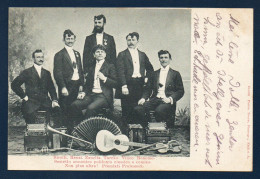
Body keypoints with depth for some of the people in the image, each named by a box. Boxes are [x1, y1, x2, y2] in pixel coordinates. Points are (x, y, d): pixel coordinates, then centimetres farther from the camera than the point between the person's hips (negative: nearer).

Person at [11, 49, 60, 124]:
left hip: (45, 101, 3)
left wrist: (54, 100, -3)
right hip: (31, 101, -3)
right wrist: (24, 96, -4)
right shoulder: (27, 72, 8)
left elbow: (51, 88, 13)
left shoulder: (47, 73, 21)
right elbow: (14, 85, 1)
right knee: (30, 114, -34)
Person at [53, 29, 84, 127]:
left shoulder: (77, 53, 17)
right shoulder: (59, 55, -4)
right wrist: (63, 87, -16)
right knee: (65, 111, -4)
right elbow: (57, 73, -9)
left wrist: (81, 84, 9)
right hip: (66, 86, -6)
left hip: (76, 85, 6)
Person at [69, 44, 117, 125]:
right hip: (91, 95, 5)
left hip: (103, 96, -5)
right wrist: (84, 92, 5)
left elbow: (115, 84, 2)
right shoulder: (91, 68, 22)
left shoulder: (110, 66, 8)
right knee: (74, 105, -21)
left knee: (90, 108, -33)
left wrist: (104, 78, -12)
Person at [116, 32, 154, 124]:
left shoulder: (142, 55, 17)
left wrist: (147, 78, 8)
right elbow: (120, 71, -5)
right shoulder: (122, 55, 4)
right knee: (126, 111, -4)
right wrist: (124, 86, -15)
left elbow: (150, 68, 26)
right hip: (128, 85, -3)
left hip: (140, 86, 3)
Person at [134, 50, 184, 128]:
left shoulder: (175, 74, 12)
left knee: (159, 110, -38)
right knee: (138, 109, -24)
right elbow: (148, 89, 18)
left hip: (167, 101, -4)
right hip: (154, 100, 4)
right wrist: (143, 98, -3)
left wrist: (170, 99, -14)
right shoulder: (155, 74, 23)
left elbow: (180, 91, 5)